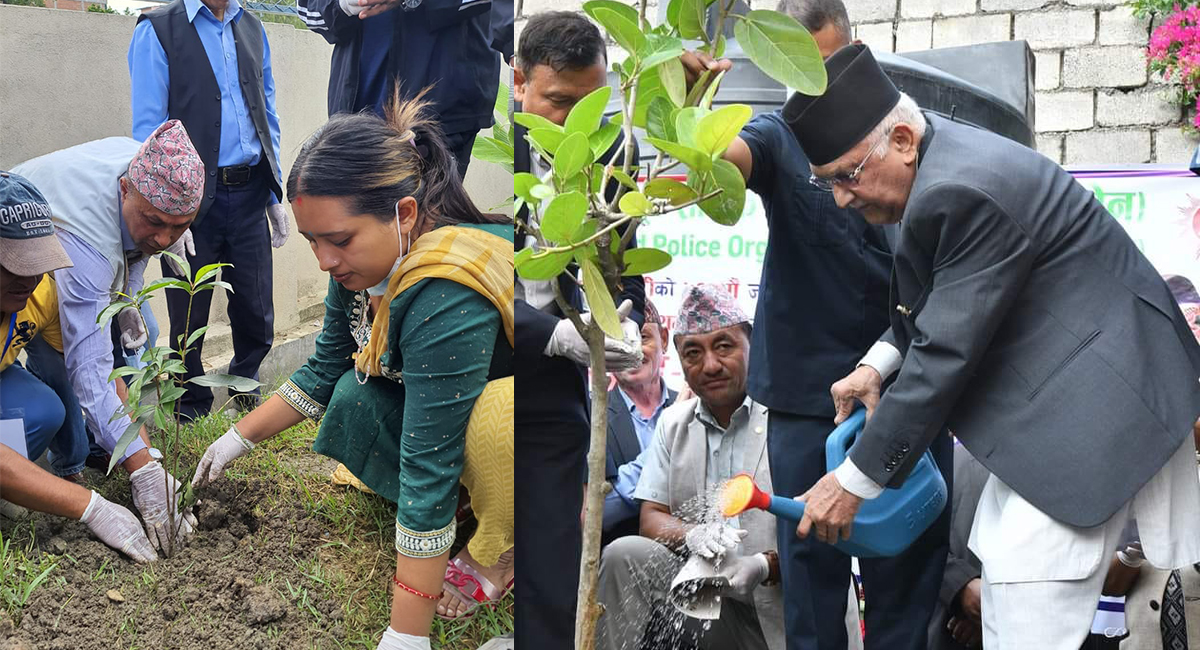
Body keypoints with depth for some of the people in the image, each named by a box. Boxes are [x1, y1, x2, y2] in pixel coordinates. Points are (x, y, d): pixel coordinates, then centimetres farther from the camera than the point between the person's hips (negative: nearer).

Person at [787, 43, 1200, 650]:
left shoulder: (964, 190, -26)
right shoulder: (938, 159, 4)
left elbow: (946, 354, -25)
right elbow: (939, 304, 16)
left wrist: (853, 483, -18)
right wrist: (879, 362, -2)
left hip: (1089, 397, -11)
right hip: (1044, 392, 11)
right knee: (1002, 560, 16)